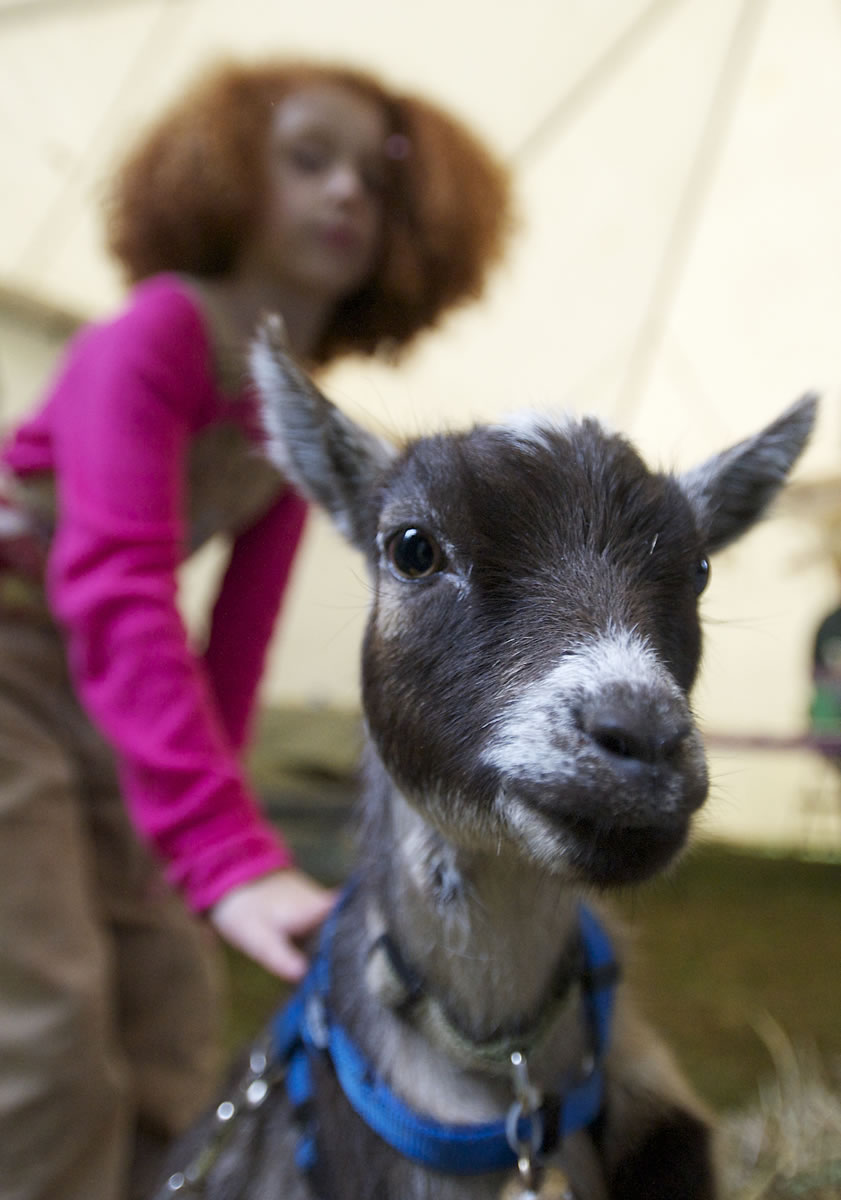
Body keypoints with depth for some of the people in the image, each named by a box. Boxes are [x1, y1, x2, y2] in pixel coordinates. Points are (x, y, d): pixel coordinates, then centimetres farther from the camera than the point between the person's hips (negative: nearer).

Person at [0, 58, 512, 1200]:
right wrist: (230, 854, -43)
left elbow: (240, 627, 6)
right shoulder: (156, 332, -20)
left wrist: (207, 819, 4)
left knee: (170, 1007, 8)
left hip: (94, 697, 8)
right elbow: (114, 587, -35)